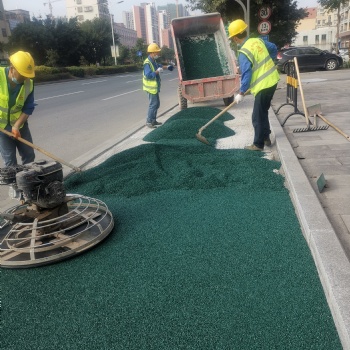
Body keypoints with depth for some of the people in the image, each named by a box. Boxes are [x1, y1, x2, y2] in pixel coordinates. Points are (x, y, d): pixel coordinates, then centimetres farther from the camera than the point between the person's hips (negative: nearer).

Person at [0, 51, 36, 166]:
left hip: (20, 124, 3)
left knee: (29, 156, 10)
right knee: (10, 161, 0)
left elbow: (28, 108, -8)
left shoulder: (29, 83, -13)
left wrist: (17, 126, -19)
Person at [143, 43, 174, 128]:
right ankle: (149, 121, 2)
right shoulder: (147, 63, -21)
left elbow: (158, 66, 32)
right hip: (151, 87, -10)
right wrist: (157, 71, -23)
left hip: (155, 87, 10)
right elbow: (148, 75, -30)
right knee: (153, 104, -6)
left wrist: (166, 67, 25)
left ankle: (153, 120, 25)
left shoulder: (153, 61, 10)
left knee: (157, 103, 15)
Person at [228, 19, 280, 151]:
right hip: (272, 80, 9)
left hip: (263, 85, -9)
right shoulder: (258, 41, 6)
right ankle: (266, 138, 31)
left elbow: (246, 74, -20)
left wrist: (241, 93, -12)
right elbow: (274, 48, 21)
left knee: (258, 117, 2)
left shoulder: (244, 53, -18)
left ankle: (258, 144, 11)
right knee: (263, 112, 21)